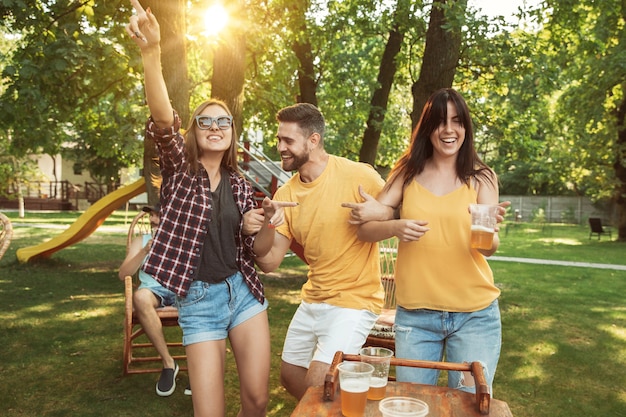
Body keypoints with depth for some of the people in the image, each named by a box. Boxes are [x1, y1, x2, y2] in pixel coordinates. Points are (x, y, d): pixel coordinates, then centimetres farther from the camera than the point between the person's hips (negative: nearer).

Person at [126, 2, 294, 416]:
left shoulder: (241, 185, 7)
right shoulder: (180, 170, -3)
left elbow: (255, 250, 7)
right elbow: (163, 120, -24)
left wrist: (270, 223, -14)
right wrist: (152, 53, -38)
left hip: (243, 291, 3)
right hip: (198, 300, -3)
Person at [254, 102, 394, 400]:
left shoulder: (359, 176, -18)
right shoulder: (286, 194, 0)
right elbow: (269, 262, -4)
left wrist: (380, 213, -29)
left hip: (354, 300, -7)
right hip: (312, 300, 7)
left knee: (315, 386, -11)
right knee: (290, 378, 19)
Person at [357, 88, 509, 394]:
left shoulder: (481, 178, 1)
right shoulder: (407, 174, 1)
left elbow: (490, 248, -9)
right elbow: (365, 229, -4)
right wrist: (395, 227, -25)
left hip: (475, 315, 0)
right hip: (415, 314, 1)